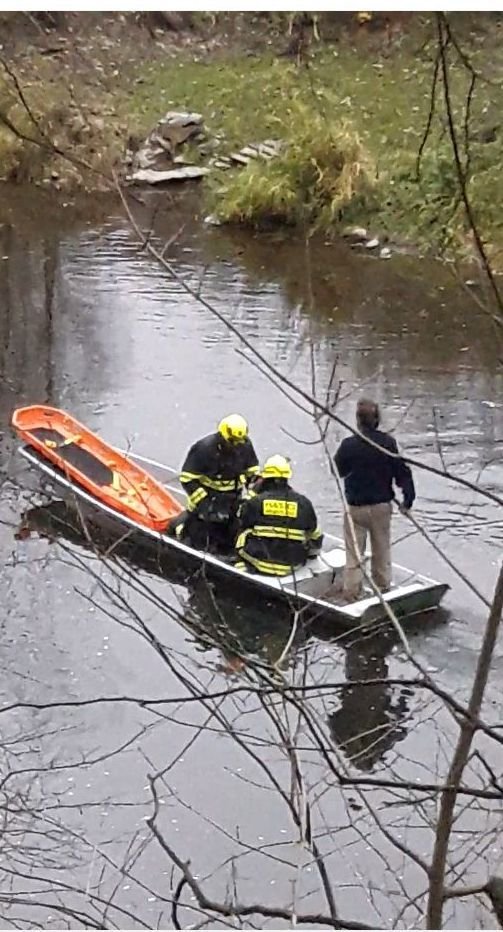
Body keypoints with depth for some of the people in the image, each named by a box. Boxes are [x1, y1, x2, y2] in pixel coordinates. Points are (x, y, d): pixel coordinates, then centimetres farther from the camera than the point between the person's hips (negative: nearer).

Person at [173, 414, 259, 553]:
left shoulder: (245, 446, -8)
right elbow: (187, 479, -19)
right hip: (206, 496, -5)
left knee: (230, 541, 8)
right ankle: (182, 522, 27)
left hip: (232, 499, 5)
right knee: (201, 543, 0)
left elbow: (253, 473, 7)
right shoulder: (204, 449, -23)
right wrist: (202, 502, -25)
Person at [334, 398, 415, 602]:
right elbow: (402, 472, -6)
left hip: (356, 507, -3)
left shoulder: (349, 445, -17)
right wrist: (408, 499, 2)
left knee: (354, 552, 6)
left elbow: (338, 471, 0)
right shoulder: (388, 443, -10)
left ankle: (352, 592, 8)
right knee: (382, 549, 17)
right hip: (382, 505, 3)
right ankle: (383, 587, 28)